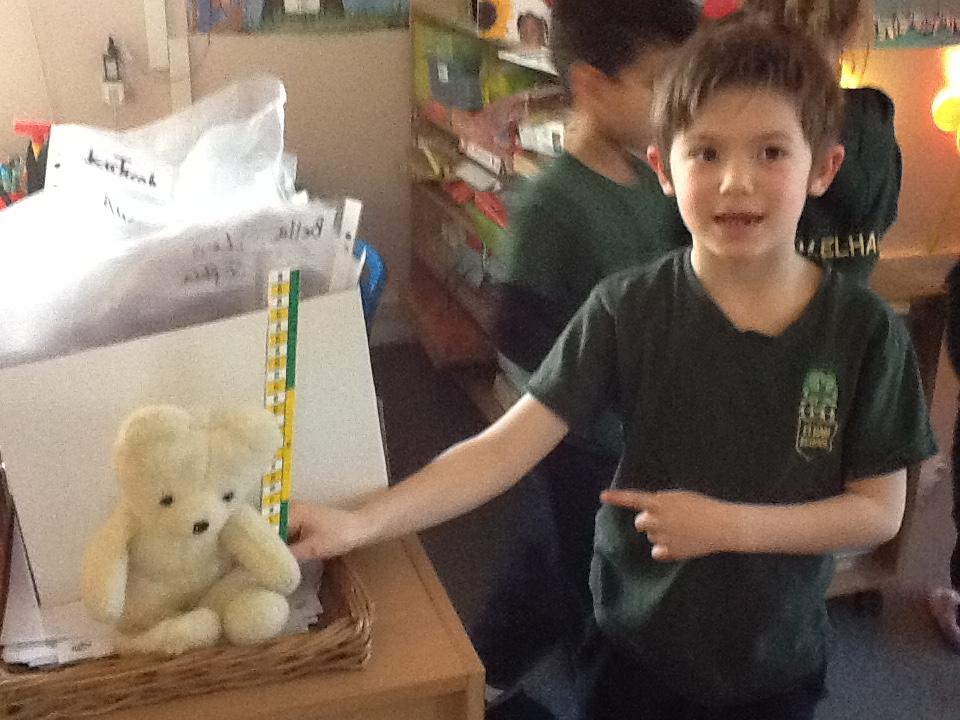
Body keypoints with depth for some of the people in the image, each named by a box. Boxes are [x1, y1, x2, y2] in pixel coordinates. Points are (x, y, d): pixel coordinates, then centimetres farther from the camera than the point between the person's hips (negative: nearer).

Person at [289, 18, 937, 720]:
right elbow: (505, 446, -20)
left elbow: (879, 510, -8)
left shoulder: (863, 328, -13)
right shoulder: (626, 310, -15)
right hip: (634, 649, -1)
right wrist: (359, 524, -31)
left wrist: (729, 525, -20)